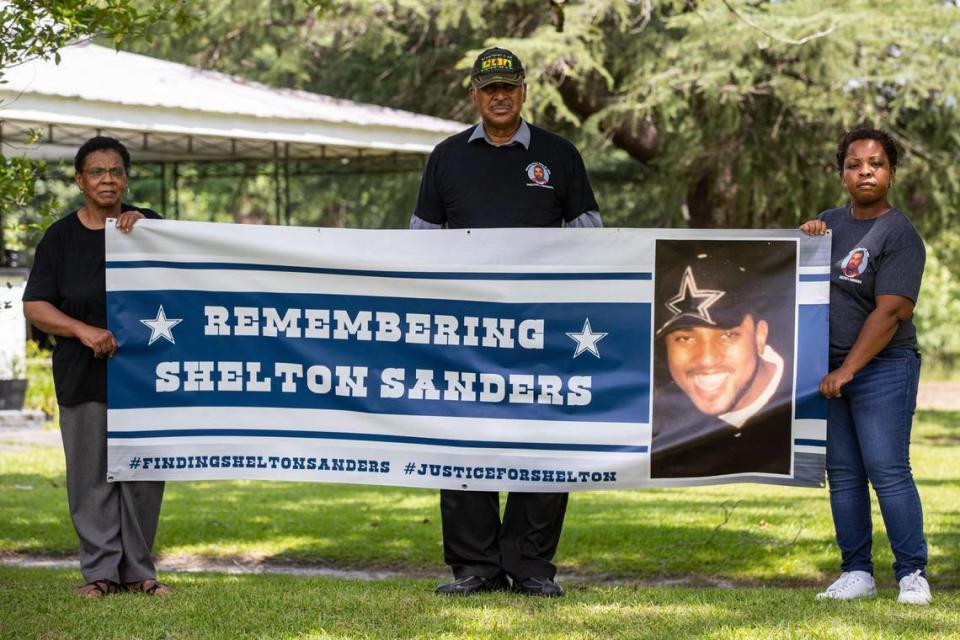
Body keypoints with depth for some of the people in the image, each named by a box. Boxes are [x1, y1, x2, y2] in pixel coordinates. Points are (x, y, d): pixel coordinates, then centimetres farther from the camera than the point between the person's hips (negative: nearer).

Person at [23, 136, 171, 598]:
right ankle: (100, 571, 5)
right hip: (84, 377, -1)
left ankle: (138, 570, 11)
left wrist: (141, 227, -18)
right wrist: (83, 330, -16)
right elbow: (35, 307, 0)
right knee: (91, 474, -2)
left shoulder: (145, 226, 9)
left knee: (144, 473, 2)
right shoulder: (60, 238, 5)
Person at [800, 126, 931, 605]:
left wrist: (848, 369, -20)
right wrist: (804, 238, 1)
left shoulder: (899, 234, -9)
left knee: (887, 471, -11)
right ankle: (856, 572, 12)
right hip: (830, 368, 7)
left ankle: (912, 574, -5)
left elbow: (890, 311, -17)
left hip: (882, 368, -7)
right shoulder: (831, 222, 13)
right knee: (842, 474, 7)